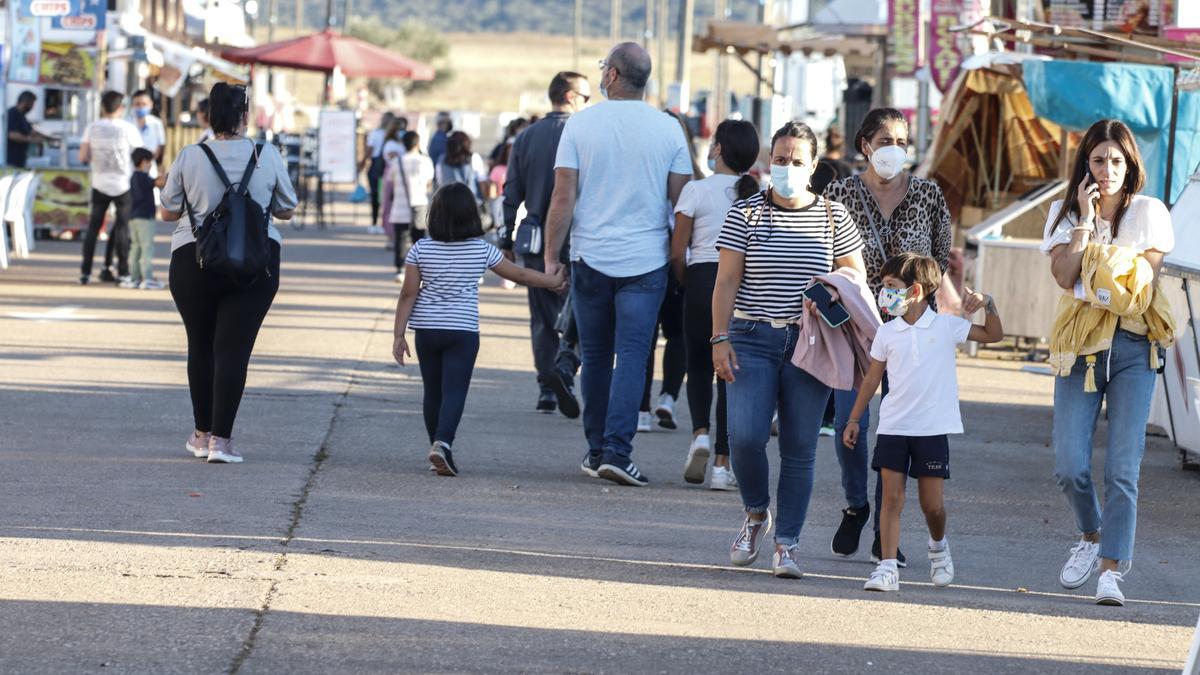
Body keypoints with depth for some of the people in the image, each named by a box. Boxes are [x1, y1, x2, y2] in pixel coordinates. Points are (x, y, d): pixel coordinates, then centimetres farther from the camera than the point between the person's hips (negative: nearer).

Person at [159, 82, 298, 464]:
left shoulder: (189, 158, -5)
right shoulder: (268, 157, -3)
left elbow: (168, 213, 3)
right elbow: (286, 211, 8)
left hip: (194, 261, 0)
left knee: (201, 346, 14)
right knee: (234, 349, -1)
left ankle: (202, 434, 22)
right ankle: (220, 439, -7)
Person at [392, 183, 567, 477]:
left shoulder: (421, 250, -3)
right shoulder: (482, 250, -3)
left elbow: (408, 294, -4)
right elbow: (520, 275, 7)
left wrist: (399, 335, 0)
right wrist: (554, 281, 22)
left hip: (426, 331, 2)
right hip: (463, 331, -2)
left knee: (433, 392, 13)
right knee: (454, 391, -5)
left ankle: (439, 449, 19)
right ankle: (443, 442, -26)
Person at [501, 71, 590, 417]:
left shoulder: (525, 138, 7)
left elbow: (512, 192, 8)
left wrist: (508, 240, 14)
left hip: (536, 242, 4)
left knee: (543, 316, 11)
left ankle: (547, 390, 11)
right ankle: (564, 365, -22)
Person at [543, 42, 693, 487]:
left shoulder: (581, 124, -3)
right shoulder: (668, 129, -1)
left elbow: (563, 196, -5)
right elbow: (682, 199, 2)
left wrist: (551, 256, 2)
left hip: (590, 258, 1)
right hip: (646, 262, 0)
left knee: (595, 358, 12)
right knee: (632, 356, -3)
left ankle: (597, 451, 18)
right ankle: (617, 451, -15)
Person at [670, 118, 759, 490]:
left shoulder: (696, 191, -5)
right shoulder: (759, 194, 2)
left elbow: (677, 253, -4)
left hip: (703, 279, -2)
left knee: (699, 366, 16)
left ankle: (701, 432, -10)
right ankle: (722, 464, 1)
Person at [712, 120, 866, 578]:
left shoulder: (833, 217, 6)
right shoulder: (746, 213, 3)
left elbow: (856, 278, 13)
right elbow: (726, 281, 1)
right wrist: (720, 338, -8)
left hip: (810, 345, 1)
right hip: (753, 339, -1)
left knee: (800, 447, 0)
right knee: (745, 436, -14)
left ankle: (787, 543, 8)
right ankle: (756, 514, 14)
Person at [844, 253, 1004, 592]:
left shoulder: (946, 326, -1)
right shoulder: (887, 333, 6)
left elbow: (993, 335, 4)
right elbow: (873, 378, 14)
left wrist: (988, 304, -13)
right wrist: (854, 419, 13)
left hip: (933, 427, -2)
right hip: (893, 426, 2)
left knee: (932, 503, 1)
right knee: (892, 496, -6)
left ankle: (938, 546, 32)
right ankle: (888, 567, -8)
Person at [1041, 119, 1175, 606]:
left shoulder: (1148, 213, 6)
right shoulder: (1066, 213, 10)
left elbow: (1146, 276, 0)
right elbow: (1064, 275, -4)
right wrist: (1085, 219, -7)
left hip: (1133, 348, -2)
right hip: (1079, 343, 2)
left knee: (1123, 467, -10)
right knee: (1069, 465, -7)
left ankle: (1111, 570, -9)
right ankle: (1092, 536, 22)